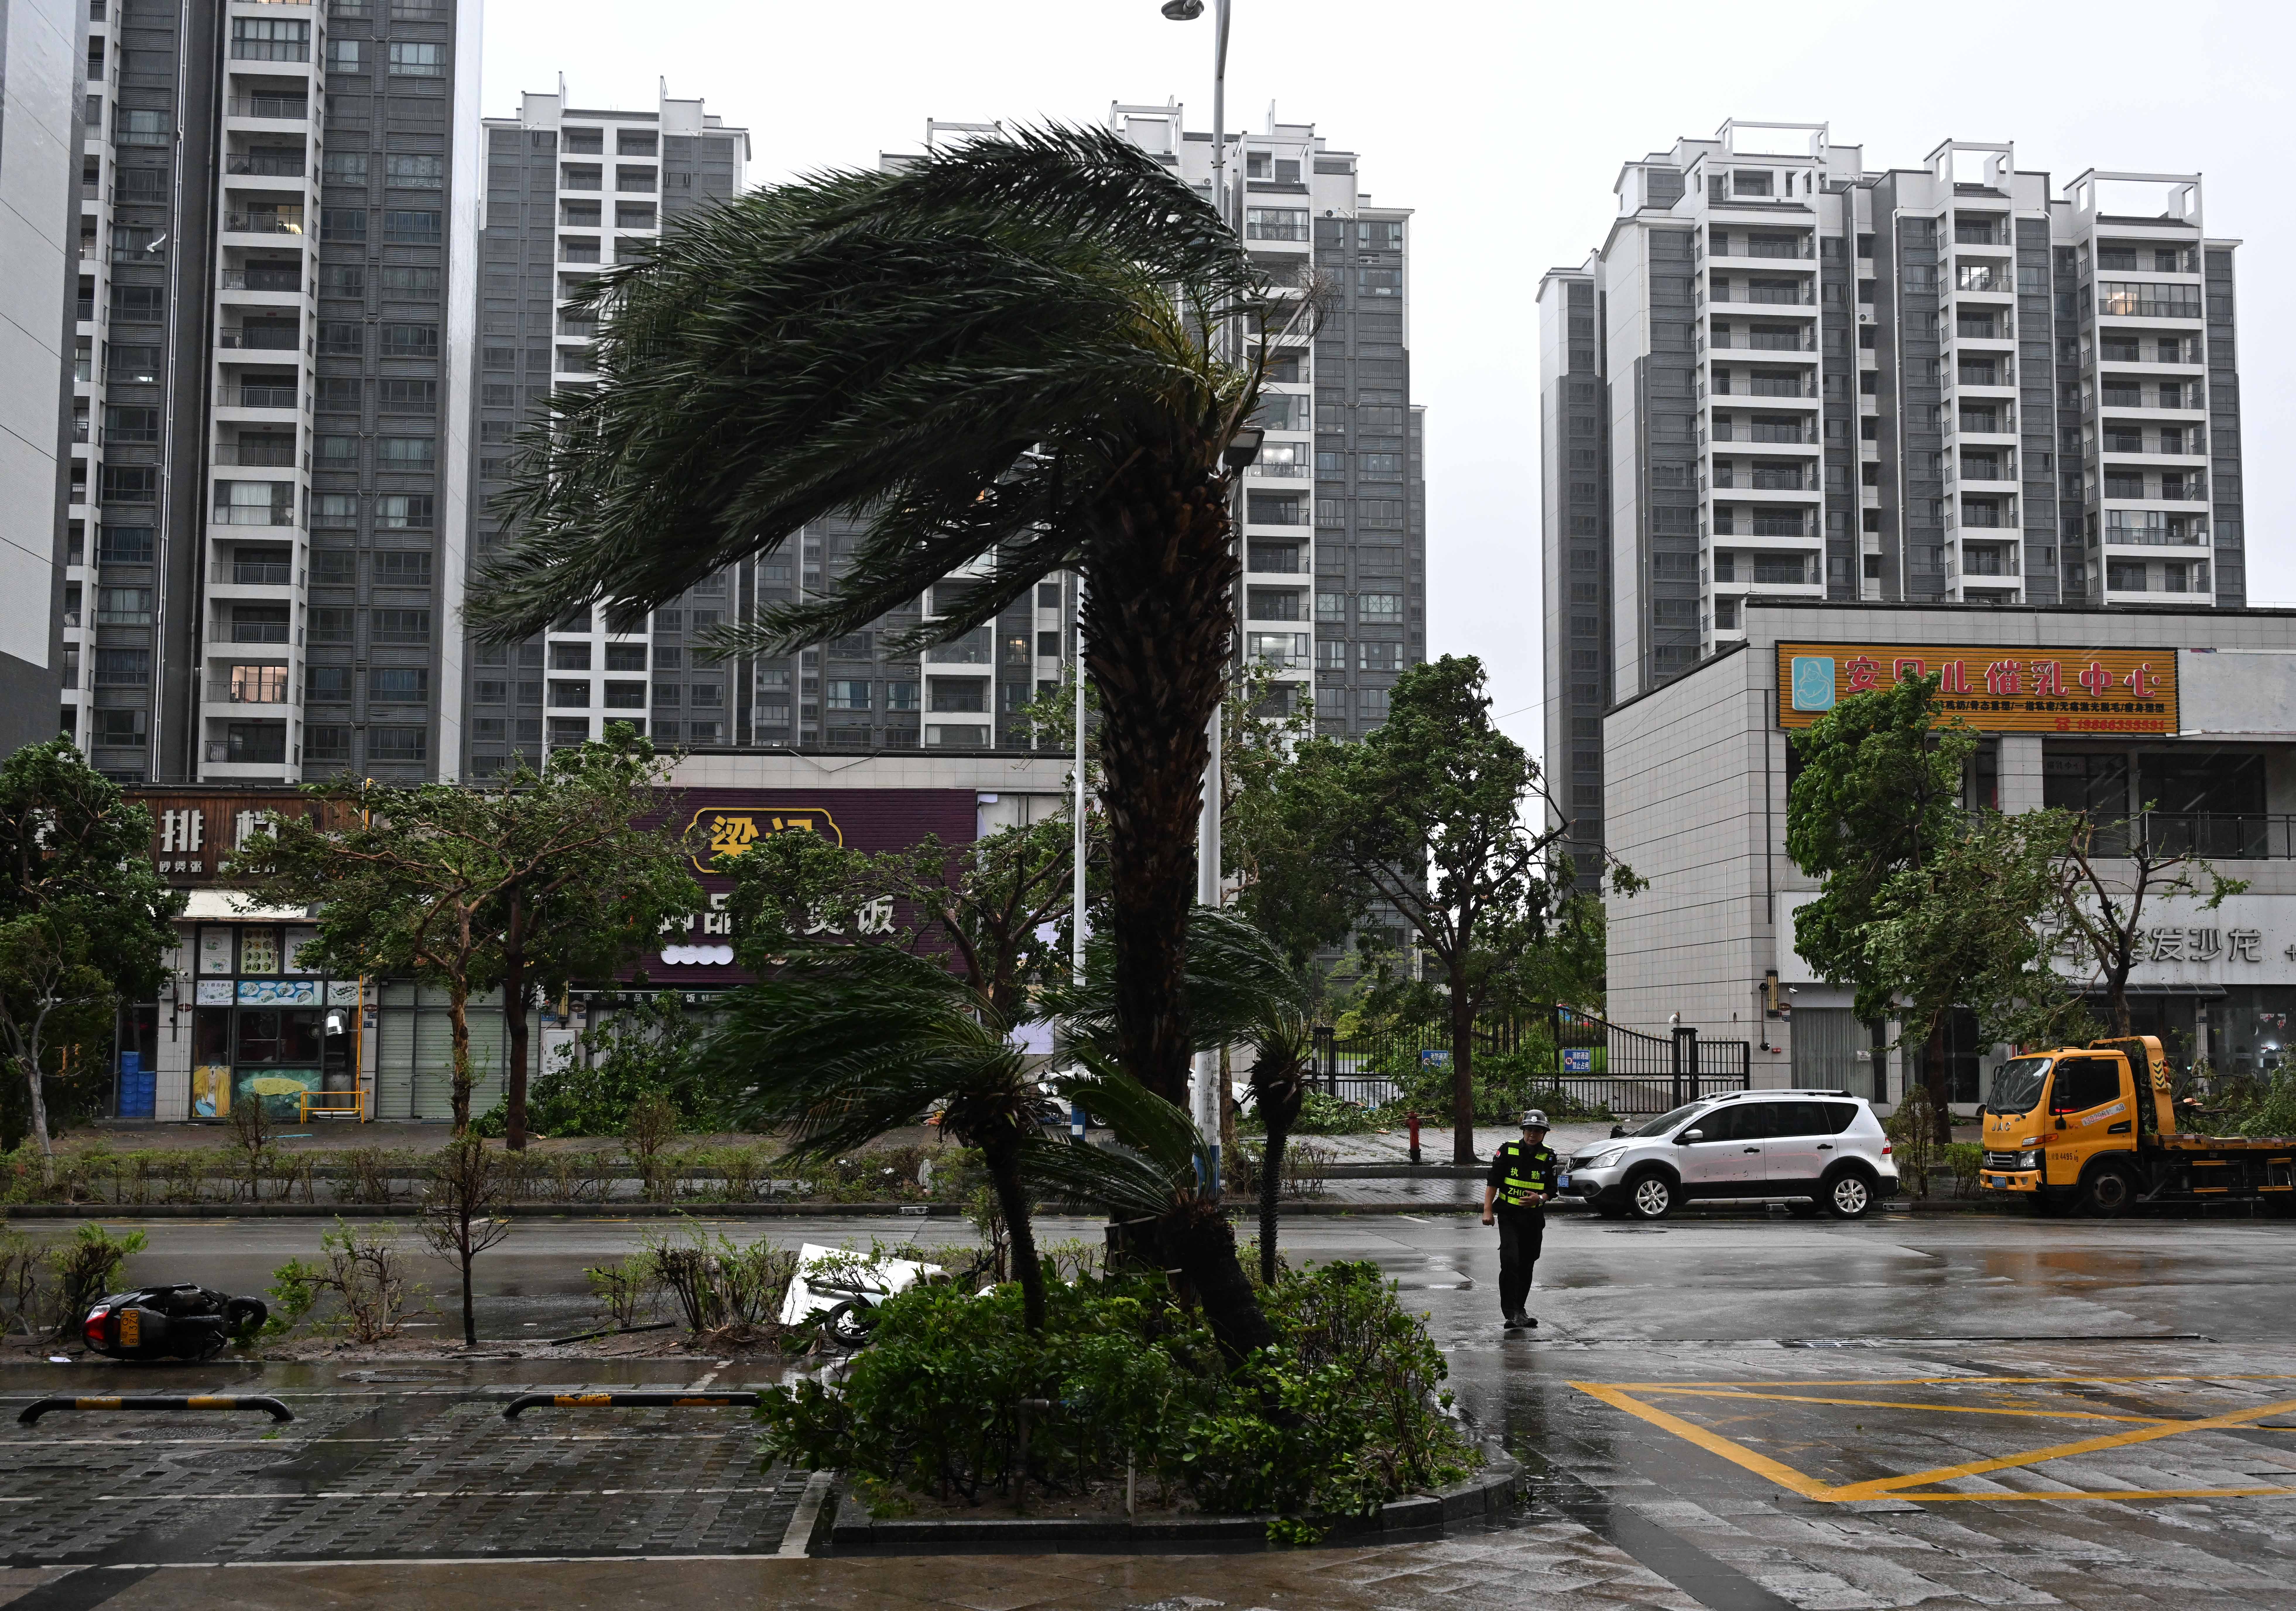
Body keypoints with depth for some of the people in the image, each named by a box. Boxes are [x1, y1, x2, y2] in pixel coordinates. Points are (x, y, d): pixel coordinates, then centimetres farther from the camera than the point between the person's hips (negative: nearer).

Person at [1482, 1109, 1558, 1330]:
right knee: (1510, 1262, -17)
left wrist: (1540, 1198, -16)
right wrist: (1487, 1210, -8)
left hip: (1535, 1218, 3)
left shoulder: (1549, 1159, 2)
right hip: (1509, 1216, -3)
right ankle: (1511, 1312, -17)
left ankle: (1519, 1312, 24)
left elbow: (1553, 1189, 6)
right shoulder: (1508, 1152, -3)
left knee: (1526, 1267, 11)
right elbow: (1493, 1182, -2)